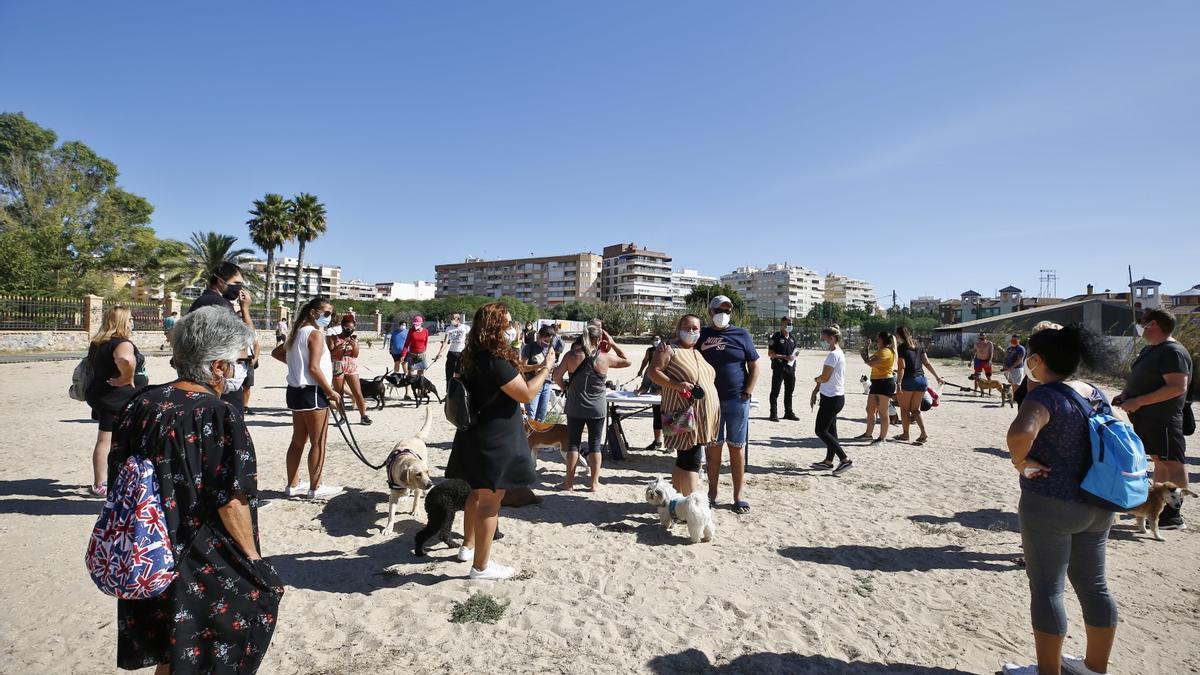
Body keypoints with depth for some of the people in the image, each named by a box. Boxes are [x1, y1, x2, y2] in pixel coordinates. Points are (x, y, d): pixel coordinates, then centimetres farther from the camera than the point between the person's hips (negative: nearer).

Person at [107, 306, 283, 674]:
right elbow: (231, 504, -21)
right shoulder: (220, 415, -22)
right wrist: (253, 557, -8)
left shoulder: (143, 404, -3)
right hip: (204, 563, -6)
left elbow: (117, 473, 7)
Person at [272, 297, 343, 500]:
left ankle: (293, 486, 24)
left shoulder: (297, 332, 15)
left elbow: (276, 352, 27)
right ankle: (316, 488, 5)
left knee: (298, 440, 16)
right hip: (312, 392, -10)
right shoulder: (315, 333, -13)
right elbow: (314, 368, -21)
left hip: (296, 391, 10)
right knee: (318, 442, -1)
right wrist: (332, 393, -17)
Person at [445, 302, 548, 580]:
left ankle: (468, 546, 41)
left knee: (478, 493, 24)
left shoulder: (476, 358, 6)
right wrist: (544, 371, -8)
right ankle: (480, 566, 12)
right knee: (490, 502, 1)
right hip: (495, 441, -10)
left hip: (476, 437, 10)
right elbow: (526, 394, -20)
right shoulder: (495, 361, -24)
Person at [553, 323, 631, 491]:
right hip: (597, 409, -1)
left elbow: (557, 376, -12)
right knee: (595, 444, 9)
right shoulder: (605, 358, -10)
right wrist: (612, 343, 5)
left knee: (573, 443, 10)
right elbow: (628, 361, 5)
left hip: (575, 408, 1)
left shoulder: (571, 355, -9)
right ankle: (595, 482, 14)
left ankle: (569, 481, 14)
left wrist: (564, 388, 7)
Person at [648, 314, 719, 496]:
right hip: (684, 415, -8)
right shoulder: (669, 348, -5)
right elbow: (653, 372, -13)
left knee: (683, 460, 14)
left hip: (702, 416, 8)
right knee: (690, 461, -9)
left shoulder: (700, 351, 18)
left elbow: (708, 379, 28)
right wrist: (676, 385, -25)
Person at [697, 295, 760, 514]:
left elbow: (754, 367, 4)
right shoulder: (702, 335, 6)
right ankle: (712, 494, 17)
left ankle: (738, 495, 15)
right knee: (712, 447, 7)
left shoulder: (741, 334, 3)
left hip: (737, 400, -1)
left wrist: (746, 394, -5)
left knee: (736, 448, 6)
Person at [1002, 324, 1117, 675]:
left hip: (1050, 505, -8)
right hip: (1097, 506, 8)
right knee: (1093, 585, 18)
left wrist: (1021, 463, -21)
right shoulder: (1095, 394, 6)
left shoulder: (1046, 396, -19)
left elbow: (1020, 433, -39)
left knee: (1047, 588, 5)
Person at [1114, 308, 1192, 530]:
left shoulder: (1172, 352, -16)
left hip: (1162, 418, -9)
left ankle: (1174, 516, 1)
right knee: (1159, 461, 15)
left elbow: (1177, 387, -25)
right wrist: (1124, 394, 9)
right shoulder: (1149, 349, 14)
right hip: (1146, 417, 9)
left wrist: (1138, 401, -26)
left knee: (1172, 463, -3)